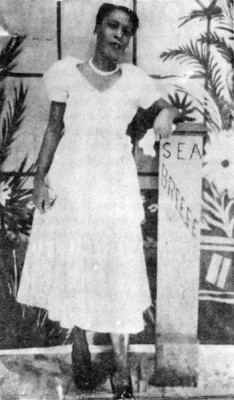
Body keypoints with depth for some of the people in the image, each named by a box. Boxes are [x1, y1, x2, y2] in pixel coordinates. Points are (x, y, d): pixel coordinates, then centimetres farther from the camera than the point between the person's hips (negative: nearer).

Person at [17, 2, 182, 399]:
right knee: (70, 264, 7)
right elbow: (54, 128, 2)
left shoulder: (135, 80, 0)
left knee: (118, 268, 1)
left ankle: (121, 363, 14)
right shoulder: (66, 73, -1)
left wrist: (166, 114, -12)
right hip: (69, 180, 0)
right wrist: (39, 178, -4)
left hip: (114, 183, 0)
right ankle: (79, 348, 28)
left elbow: (167, 108, 13)